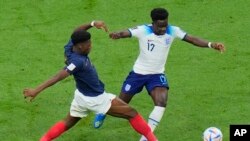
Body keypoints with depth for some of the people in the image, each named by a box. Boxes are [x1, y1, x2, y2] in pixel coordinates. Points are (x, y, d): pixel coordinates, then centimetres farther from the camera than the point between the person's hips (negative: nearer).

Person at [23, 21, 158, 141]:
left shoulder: (70, 47, -11)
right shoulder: (77, 61, -35)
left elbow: (77, 32, 8)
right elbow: (58, 77, -42)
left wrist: (92, 24, -6)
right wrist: (36, 90, -45)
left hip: (81, 96, 9)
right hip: (96, 100, -9)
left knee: (67, 123, 25)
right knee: (131, 113, 3)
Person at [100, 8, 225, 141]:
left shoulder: (173, 31, -15)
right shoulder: (142, 30, -23)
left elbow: (192, 39, -19)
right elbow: (126, 33, -36)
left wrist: (211, 44, -34)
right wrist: (117, 34, -61)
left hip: (157, 75, 2)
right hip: (138, 73, -2)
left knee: (162, 102, -24)